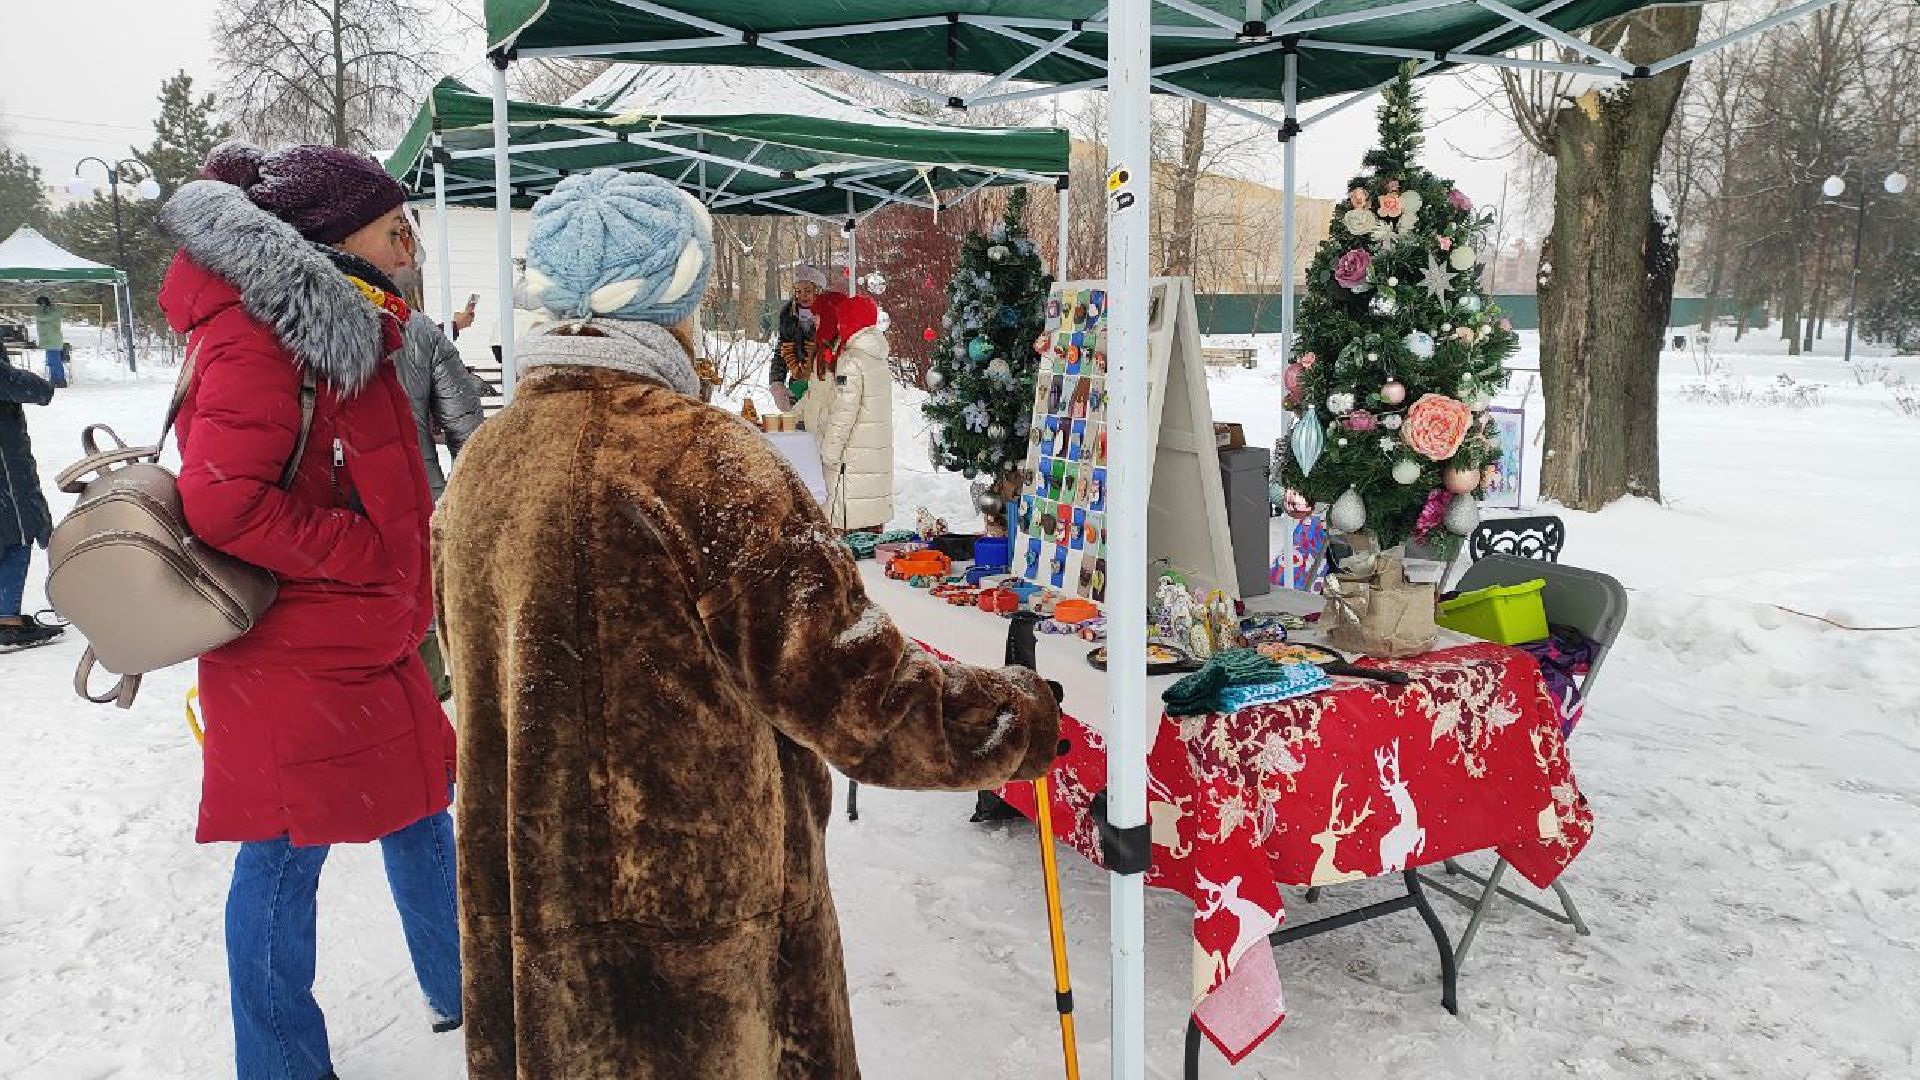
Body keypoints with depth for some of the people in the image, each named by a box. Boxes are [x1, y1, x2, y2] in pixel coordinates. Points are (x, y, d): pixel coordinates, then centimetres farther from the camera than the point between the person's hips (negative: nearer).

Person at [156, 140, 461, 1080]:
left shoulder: (339, 325, 11)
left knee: (420, 816, 20)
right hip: (294, 660, -9)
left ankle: (461, 991, 39)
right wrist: (379, 559, -19)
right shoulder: (259, 328, -18)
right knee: (285, 864, 7)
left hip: (370, 641, 9)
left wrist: (407, 573, 9)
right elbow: (223, 503, -26)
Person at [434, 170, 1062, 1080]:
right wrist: (1023, 716, -5)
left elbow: (483, 688, 12)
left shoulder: (479, 467, 0)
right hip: (700, 943, -6)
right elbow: (863, 702, -20)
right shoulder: (708, 462, -21)